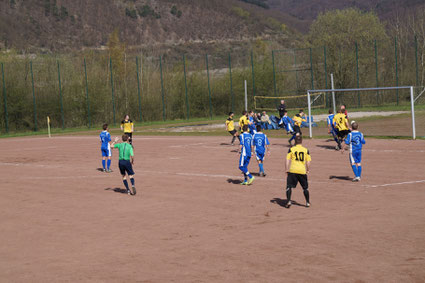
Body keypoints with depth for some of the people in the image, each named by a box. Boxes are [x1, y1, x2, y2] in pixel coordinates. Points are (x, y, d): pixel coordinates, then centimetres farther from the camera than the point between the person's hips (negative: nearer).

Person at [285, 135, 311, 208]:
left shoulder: (291, 149, 4)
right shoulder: (306, 150, 8)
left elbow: (288, 160, -1)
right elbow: (308, 161, 6)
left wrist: (287, 169, 4)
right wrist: (308, 170, 19)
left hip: (293, 170, -2)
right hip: (302, 171, 2)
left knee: (289, 186, 2)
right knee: (305, 188, 15)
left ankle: (288, 201, -14)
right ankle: (307, 202, 20)